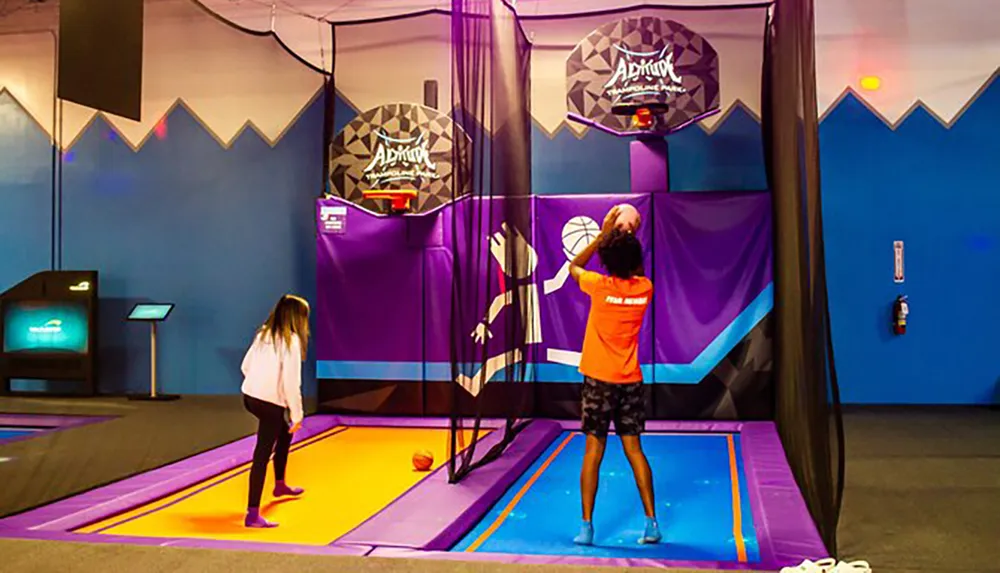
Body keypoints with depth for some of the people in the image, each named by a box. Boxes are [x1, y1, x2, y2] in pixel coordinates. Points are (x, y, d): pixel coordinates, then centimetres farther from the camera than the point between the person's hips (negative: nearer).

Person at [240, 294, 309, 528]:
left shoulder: (263, 334, 9)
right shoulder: (291, 340, -14)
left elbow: (245, 366, 14)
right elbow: (291, 381, -17)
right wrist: (297, 415, -10)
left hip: (250, 396, 9)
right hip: (270, 403, -9)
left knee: (284, 434, 29)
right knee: (262, 455, -7)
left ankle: (280, 485, 46)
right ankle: (253, 514, -8)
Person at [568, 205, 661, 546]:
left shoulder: (599, 286, -11)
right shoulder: (644, 288, -2)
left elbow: (574, 266, 10)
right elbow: (638, 273, 25)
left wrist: (604, 234, 8)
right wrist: (631, 239, 17)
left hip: (599, 379, -3)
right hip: (631, 380, 3)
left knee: (594, 452, 2)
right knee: (634, 450, 10)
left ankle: (586, 527, 5)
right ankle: (651, 523, 12)